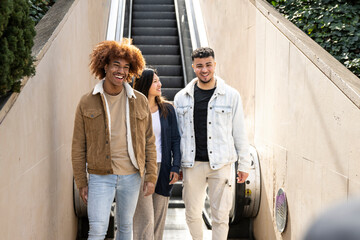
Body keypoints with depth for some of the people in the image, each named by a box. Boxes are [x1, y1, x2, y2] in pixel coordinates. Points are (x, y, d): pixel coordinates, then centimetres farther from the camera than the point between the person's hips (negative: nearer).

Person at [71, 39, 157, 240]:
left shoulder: (140, 101, 3)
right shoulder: (87, 103, -2)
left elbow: (149, 142, 7)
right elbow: (79, 146, 2)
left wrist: (151, 176, 2)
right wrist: (81, 182, 0)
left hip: (131, 176, 2)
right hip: (100, 177, -2)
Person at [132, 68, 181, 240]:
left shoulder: (167, 109, 7)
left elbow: (175, 139, 8)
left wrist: (175, 167, -1)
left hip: (162, 168, 3)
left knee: (159, 216, 9)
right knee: (144, 219, -8)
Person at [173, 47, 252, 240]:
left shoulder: (231, 96, 1)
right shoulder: (182, 97, 6)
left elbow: (239, 132, 4)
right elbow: (176, 132, 12)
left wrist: (244, 164, 4)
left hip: (221, 165, -2)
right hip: (192, 164, 2)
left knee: (220, 216, 2)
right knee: (192, 214, 10)